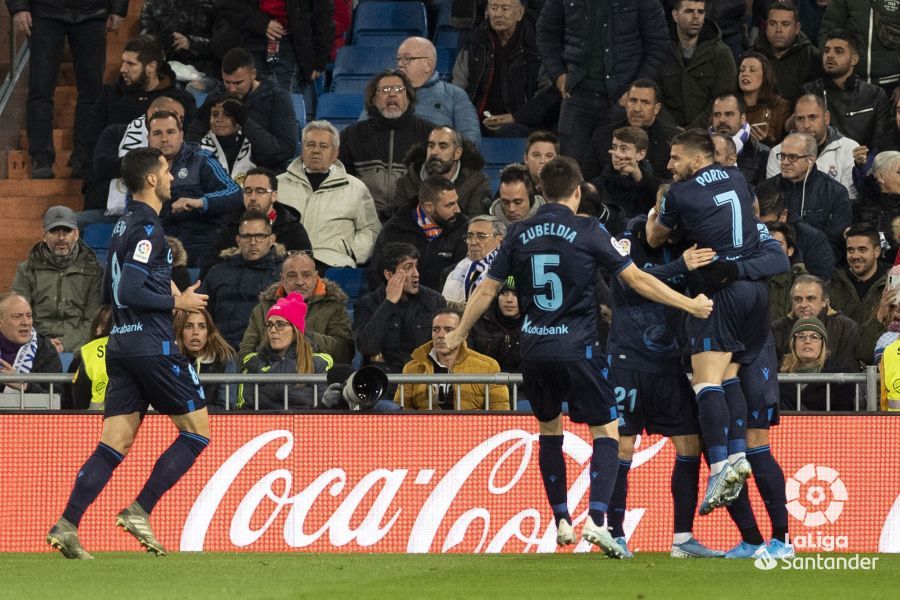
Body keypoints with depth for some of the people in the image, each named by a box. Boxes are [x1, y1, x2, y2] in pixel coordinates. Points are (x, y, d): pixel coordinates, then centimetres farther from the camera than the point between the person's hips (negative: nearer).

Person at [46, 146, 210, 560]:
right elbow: (129, 292, -20)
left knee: (114, 444, 4)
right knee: (197, 431, 1)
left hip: (121, 347, 9)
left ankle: (67, 525, -7)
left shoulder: (124, 225, 17)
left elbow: (110, 292, 23)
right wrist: (176, 302, -9)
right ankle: (139, 511, -5)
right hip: (152, 347, -9)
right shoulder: (147, 228, -13)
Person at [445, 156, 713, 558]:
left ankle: (561, 521, 19)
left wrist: (459, 335, 25)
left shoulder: (520, 234, 5)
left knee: (549, 428, 22)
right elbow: (637, 280, -4)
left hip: (534, 351, 4)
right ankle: (596, 519, -13)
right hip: (577, 348, -4)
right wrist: (691, 306, 5)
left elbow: (486, 290, 11)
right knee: (606, 429, 4)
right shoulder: (588, 231, -5)